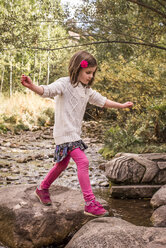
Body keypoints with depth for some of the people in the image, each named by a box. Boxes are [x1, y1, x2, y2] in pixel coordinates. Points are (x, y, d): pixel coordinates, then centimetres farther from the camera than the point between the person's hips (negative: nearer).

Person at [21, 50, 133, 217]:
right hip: (64, 132, -9)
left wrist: (121, 106, 34)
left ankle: (42, 189, 41)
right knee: (83, 161, -18)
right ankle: (90, 203, -17)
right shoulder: (64, 84, -11)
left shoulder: (87, 90, 14)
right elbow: (48, 91, -28)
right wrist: (32, 86, -49)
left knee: (62, 164, 19)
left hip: (75, 133, 9)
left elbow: (102, 101, 28)